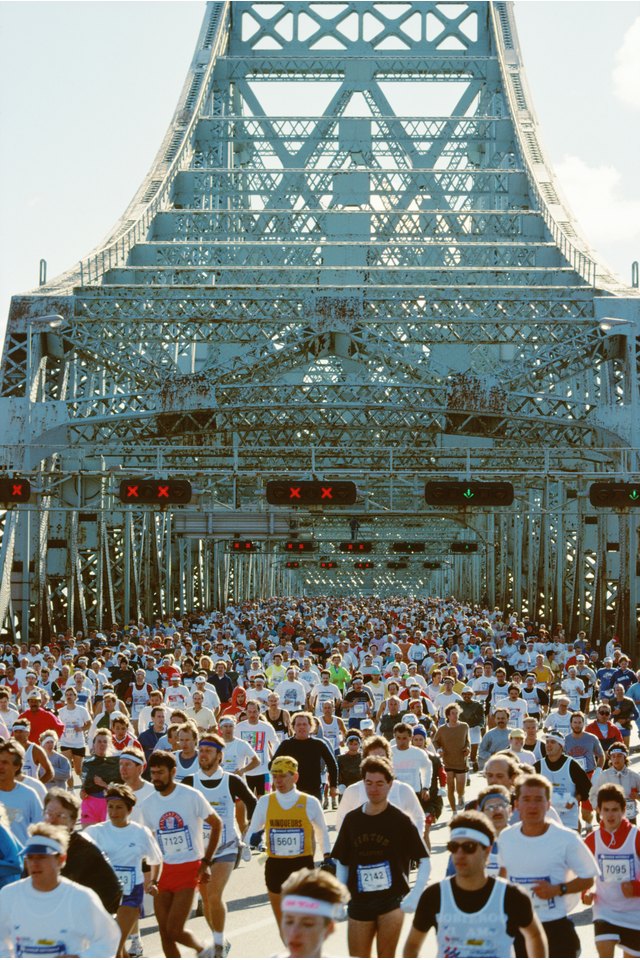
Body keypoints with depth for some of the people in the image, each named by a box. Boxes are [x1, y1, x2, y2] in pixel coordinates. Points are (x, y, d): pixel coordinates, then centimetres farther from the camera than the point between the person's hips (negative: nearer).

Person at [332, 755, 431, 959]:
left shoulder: (400, 820, -5)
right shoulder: (352, 819, 5)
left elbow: (424, 861, -2)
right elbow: (342, 862, 14)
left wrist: (414, 896, -13)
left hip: (392, 900, -3)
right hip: (359, 902, 3)